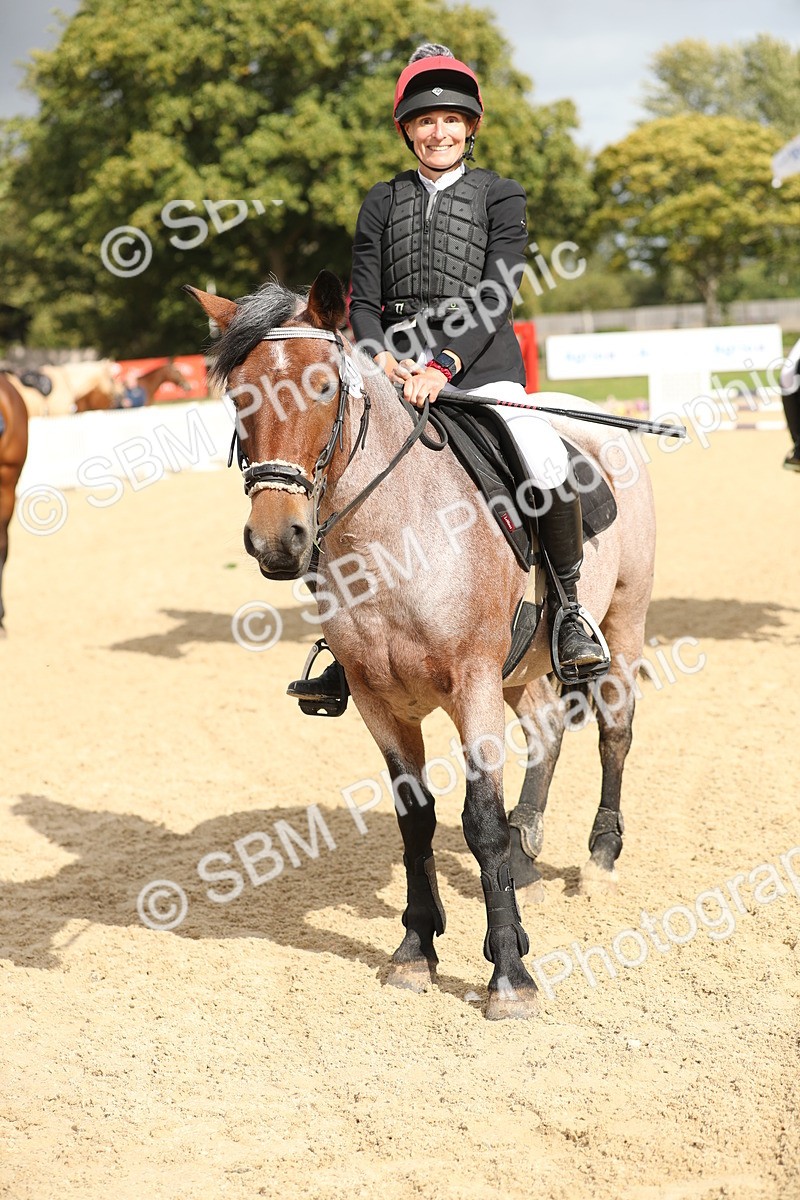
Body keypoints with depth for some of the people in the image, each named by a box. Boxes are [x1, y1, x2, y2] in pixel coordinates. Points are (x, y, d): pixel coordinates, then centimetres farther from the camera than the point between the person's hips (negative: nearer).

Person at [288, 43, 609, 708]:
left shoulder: (500, 196, 6)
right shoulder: (383, 201, 15)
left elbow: (495, 298, -6)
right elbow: (364, 301, 8)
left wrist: (444, 366, -21)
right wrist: (383, 358, -14)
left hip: (482, 368, -3)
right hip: (396, 369, 3)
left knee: (548, 464, -29)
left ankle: (569, 610, -7)